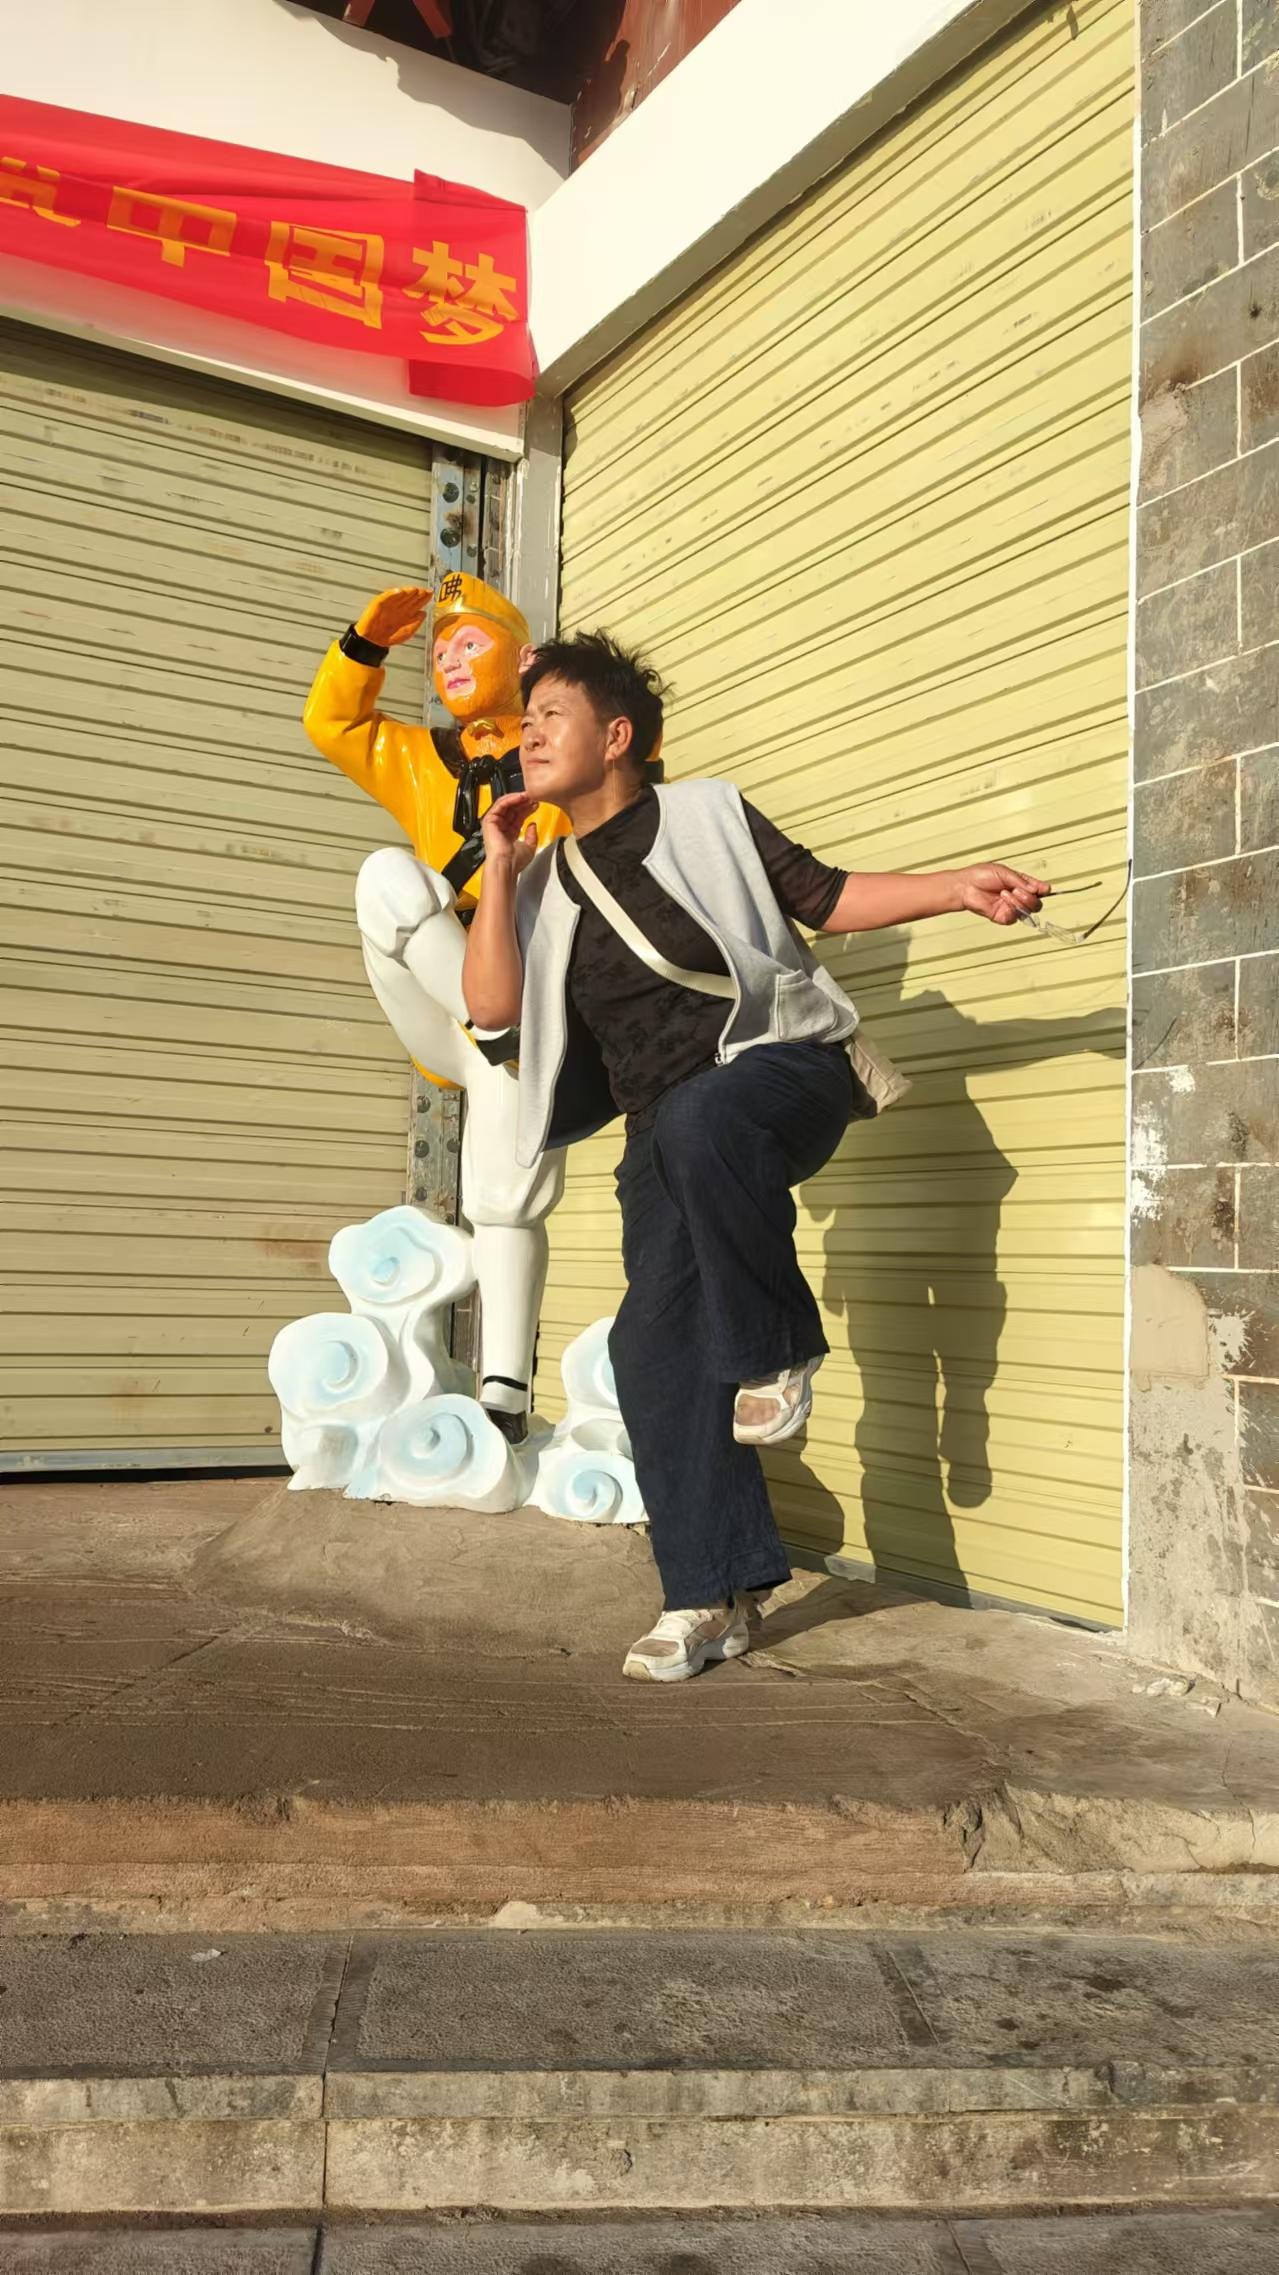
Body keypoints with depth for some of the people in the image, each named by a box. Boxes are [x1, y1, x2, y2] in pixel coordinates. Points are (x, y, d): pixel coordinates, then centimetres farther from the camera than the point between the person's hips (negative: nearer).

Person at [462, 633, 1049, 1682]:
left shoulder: (708, 815, 4)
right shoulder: (548, 881, 15)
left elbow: (827, 896, 5)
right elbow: (493, 1004, 2)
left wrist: (959, 886, -7)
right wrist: (500, 866, 3)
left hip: (783, 1067, -5)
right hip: (668, 1132, 5)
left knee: (699, 1119, -40)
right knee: (656, 1348, -6)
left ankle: (779, 1351, -18)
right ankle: (714, 1595, 4)